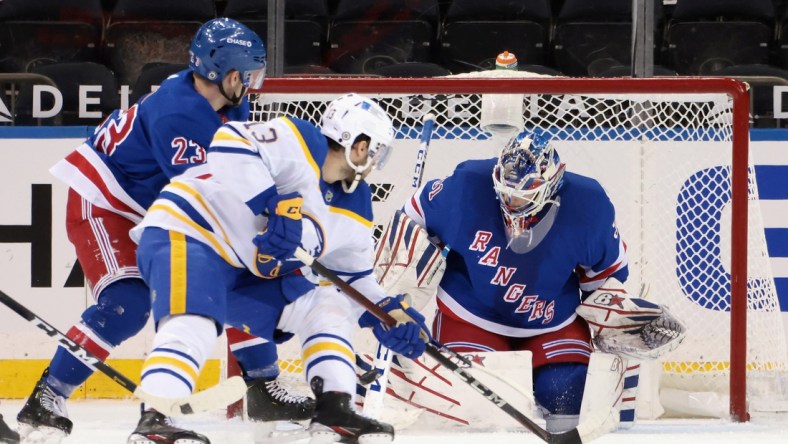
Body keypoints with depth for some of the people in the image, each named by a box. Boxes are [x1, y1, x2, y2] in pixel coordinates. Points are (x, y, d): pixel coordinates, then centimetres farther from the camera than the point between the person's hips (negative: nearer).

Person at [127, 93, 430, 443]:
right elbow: (229, 142, -32)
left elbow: (351, 275, 18)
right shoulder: (297, 142, -19)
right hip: (185, 230, -9)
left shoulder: (355, 208, 8)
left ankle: (333, 411, -4)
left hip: (246, 275, 9)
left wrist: (387, 311, 3)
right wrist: (273, 204, -36)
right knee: (194, 324, -33)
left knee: (326, 303, 2)